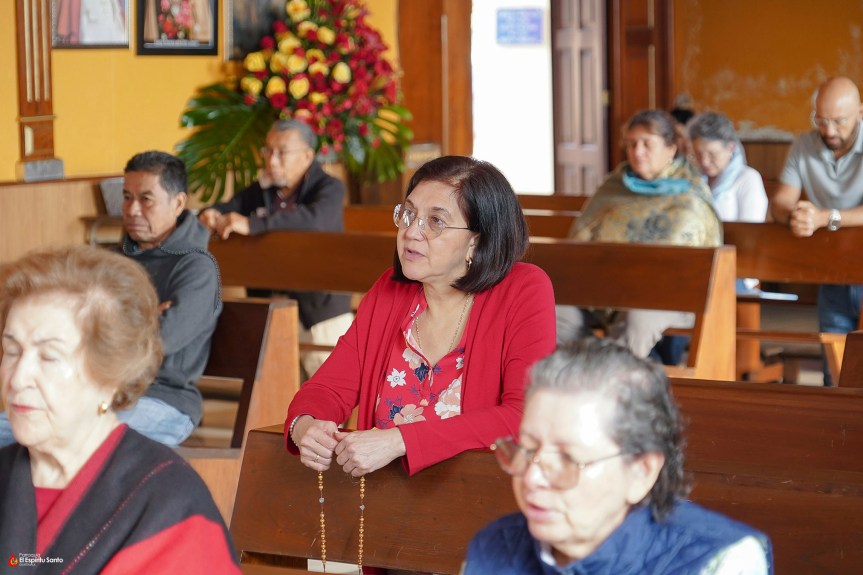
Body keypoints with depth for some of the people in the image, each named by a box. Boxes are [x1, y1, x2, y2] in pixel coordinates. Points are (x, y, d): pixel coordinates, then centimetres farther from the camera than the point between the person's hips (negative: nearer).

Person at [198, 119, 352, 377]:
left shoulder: (329, 188, -6)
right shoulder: (260, 191, 14)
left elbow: (315, 219, -26)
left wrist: (252, 225, -35)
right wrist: (209, 216, -17)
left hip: (320, 309, -6)